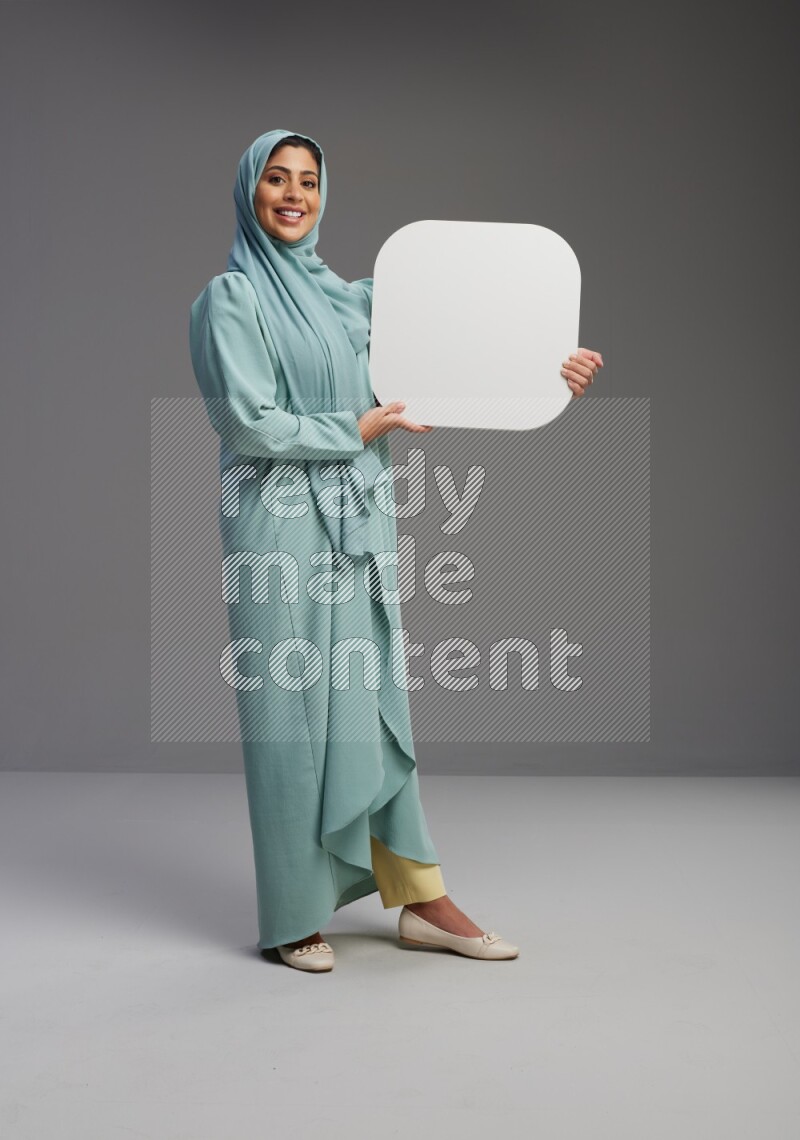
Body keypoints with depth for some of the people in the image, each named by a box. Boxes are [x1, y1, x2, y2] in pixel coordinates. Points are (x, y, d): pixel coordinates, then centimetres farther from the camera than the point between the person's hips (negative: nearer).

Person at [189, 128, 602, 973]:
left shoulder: (342, 296, 14)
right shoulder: (231, 297, -4)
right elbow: (249, 423, -13)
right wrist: (356, 430, -6)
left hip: (355, 520, 6)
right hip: (280, 522, -6)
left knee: (374, 701, 8)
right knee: (291, 707, -1)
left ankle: (419, 899, 16)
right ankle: (294, 916, 12)